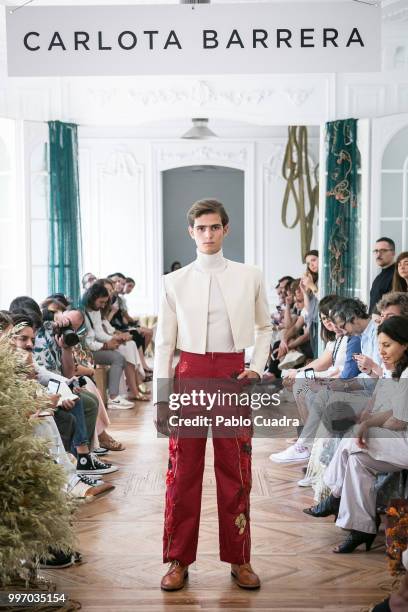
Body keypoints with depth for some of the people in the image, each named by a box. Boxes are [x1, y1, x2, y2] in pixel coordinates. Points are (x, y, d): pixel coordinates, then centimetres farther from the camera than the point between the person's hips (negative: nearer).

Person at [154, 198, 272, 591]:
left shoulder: (249, 277, 4)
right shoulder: (175, 282, 3)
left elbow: (264, 327, 16)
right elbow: (164, 343, 3)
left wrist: (257, 368, 1)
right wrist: (160, 400, -1)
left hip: (233, 375, 0)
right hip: (190, 374, 0)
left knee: (236, 471, 6)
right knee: (183, 470, 3)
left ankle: (239, 559, 20)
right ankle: (179, 560, 16)